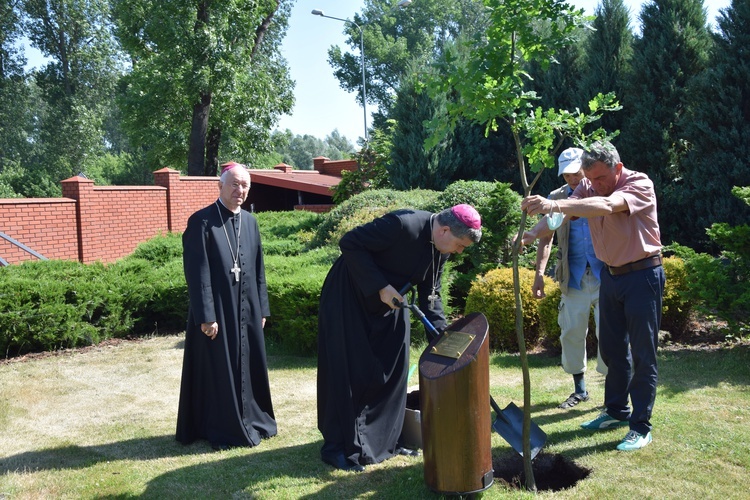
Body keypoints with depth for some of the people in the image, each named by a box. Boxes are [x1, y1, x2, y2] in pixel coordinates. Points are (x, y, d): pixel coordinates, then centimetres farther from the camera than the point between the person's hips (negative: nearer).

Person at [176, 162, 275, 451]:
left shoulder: (250, 222, 8)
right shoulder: (202, 221, -11)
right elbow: (197, 273, -14)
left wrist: (262, 308, 10)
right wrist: (206, 316, -17)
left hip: (246, 311, 6)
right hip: (216, 311, -6)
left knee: (248, 367, 15)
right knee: (218, 370, 5)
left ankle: (252, 420, 31)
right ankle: (223, 430, 19)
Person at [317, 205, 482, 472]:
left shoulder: (440, 249, -6)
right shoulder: (403, 225, -31)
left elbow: (430, 294, 3)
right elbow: (350, 243, -28)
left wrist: (441, 332, -9)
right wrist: (380, 286, -29)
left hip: (390, 299, 8)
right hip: (349, 296, -8)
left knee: (393, 368, 7)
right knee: (348, 370, -5)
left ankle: (385, 440, 20)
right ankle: (339, 447, 5)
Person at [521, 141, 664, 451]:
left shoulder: (640, 184, -20)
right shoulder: (588, 188, -1)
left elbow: (607, 205, -40)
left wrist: (554, 204, -52)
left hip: (642, 275, -6)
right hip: (611, 274, 6)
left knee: (643, 354, 0)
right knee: (612, 347, 14)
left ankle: (641, 426, 9)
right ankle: (616, 411, 30)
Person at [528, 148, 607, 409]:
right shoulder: (557, 198, 7)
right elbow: (545, 236, 6)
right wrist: (539, 273, -3)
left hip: (605, 274, -2)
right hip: (573, 277, 3)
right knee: (571, 332, 5)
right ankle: (579, 389, 20)